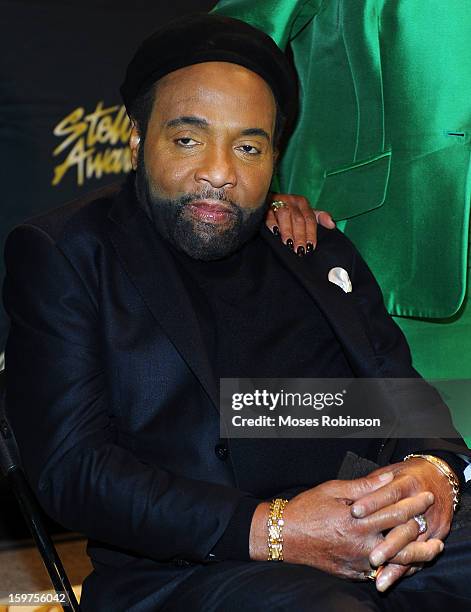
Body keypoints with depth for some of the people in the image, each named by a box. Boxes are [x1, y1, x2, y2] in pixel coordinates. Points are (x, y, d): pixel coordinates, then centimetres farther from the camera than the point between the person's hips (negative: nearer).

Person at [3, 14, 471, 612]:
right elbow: (70, 467, -5)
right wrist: (269, 530, -17)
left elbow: (404, 388, 19)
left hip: (389, 534, 6)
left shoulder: (320, 248, 21)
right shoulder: (62, 253, 4)